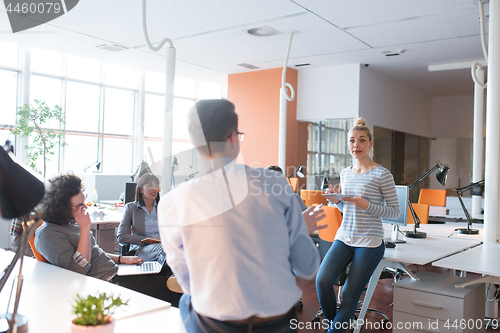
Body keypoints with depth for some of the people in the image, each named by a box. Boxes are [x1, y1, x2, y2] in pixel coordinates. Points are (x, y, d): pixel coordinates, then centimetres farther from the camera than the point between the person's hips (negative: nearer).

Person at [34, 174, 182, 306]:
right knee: (165, 289, -15)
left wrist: (120, 259, 15)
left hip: (114, 272, 9)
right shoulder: (47, 233, -14)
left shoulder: (70, 222, 14)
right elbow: (80, 269, -23)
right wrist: (85, 228, -20)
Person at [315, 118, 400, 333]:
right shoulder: (345, 173, 11)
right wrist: (336, 200, -1)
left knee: (349, 296, -4)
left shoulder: (382, 174, -7)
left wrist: (367, 205, -20)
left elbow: (395, 211, -5)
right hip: (344, 237, 5)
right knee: (322, 280, -15)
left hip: (370, 242, -4)